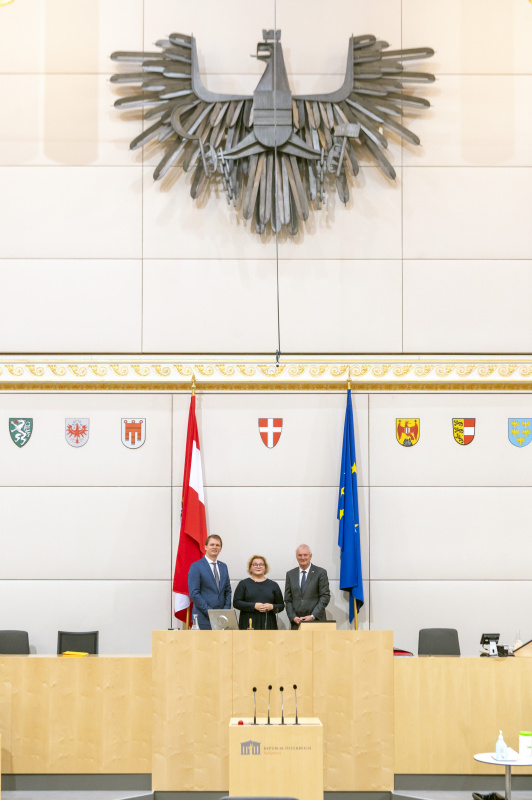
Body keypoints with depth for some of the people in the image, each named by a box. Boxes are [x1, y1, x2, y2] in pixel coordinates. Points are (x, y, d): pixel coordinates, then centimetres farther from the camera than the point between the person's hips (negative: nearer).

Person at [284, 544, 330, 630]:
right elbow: (288, 599, 11)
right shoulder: (290, 574, 12)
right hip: (296, 622, 2)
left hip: (316, 620, -2)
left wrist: (313, 616, -10)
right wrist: (293, 617, -3)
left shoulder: (321, 573, 3)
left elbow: (325, 596, -2)